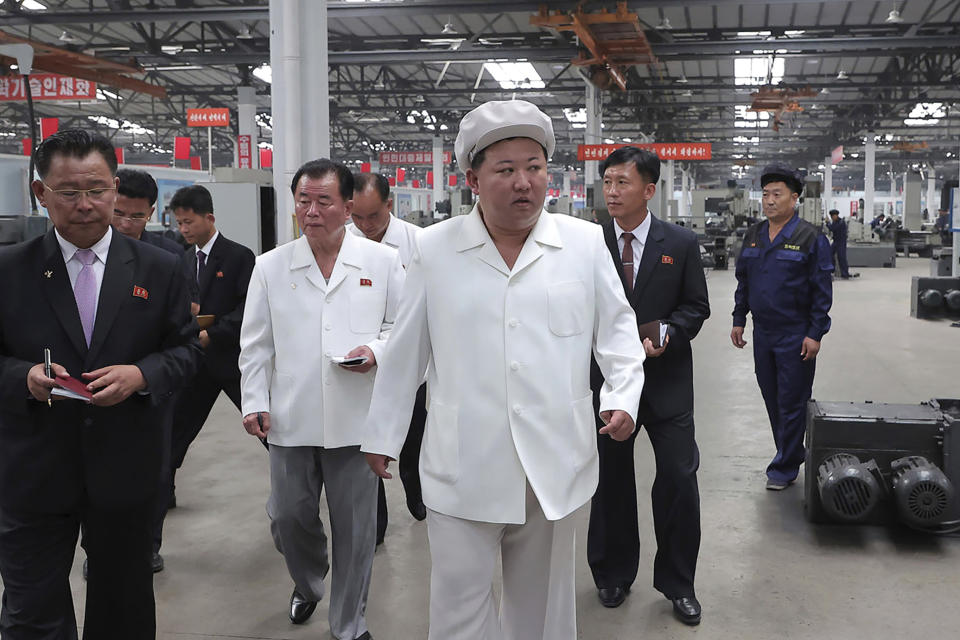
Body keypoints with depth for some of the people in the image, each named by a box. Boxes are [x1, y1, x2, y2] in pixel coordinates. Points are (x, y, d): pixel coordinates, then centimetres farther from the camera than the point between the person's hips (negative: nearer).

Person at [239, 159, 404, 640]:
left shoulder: (383, 262, 0)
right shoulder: (271, 266, 5)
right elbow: (255, 343, 6)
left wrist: (377, 350, -14)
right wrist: (254, 402, 0)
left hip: (356, 419, -1)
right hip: (291, 419, 2)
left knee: (354, 527, 8)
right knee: (288, 519, 13)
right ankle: (307, 584, 46)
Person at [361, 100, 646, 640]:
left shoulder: (585, 242, 1)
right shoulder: (435, 250, 0)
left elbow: (617, 327, 10)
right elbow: (406, 352, 6)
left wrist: (624, 394, -6)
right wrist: (382, 435, 11)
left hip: (554, 465, 1)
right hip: (463, 468, -1)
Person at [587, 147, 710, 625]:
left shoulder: (681, 244, -1)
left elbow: (696, 307, 2)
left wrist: (666, 334, -15)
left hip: (666, 381, 0)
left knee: (679, 479, 0)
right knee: (611, 480, 12)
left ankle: (677, 583, 19)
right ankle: (614, 575, 31)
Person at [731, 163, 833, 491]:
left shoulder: (810, 238, -8)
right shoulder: (753, 236, 9)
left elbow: (822, 291, -9)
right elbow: (743, 281, 16)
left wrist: (815, 334, -12)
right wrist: (738, 320, 12)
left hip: (796, 337, -6)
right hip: (762, 333, 6)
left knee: (792, 403, 1)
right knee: (772, 400, 13)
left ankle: (784, 468, 11)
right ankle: (792, 454, 28)